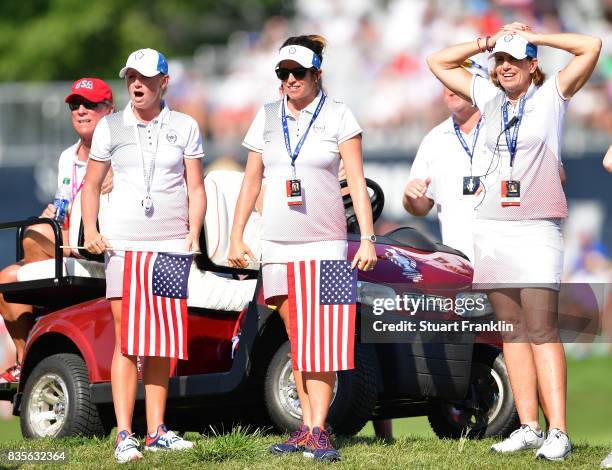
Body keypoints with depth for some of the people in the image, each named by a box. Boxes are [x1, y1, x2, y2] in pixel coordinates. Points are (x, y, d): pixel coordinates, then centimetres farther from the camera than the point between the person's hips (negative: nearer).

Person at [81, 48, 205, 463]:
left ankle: (157, 431, 11)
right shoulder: (111, 127, 6)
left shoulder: (184, 127, 6)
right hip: (123, 242, -1)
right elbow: (92, 184, 11)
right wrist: (90, 230, -3)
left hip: (171, 243, 1)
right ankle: (124, 436, -12)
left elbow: (196, 187, 6)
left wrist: (193, 234, -7)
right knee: (126, 339, -8)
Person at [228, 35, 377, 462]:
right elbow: (251, 180, 13)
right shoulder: (267, 117, 9)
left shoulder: (338, 116, -2)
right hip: (278, 245, 4)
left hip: (325, 242, -4)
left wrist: (367, 238, -11)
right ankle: (306, 428, 8)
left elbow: (357, 181, -5)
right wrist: (237, 236, 8)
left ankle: (319, 431, -15)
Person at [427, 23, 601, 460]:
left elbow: (591, 46, -7)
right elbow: (438, 62, 22)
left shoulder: (551, 96, 3)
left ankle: (558, 432, -16)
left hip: (537, 228, -5)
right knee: (512, 329, 3)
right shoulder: (489, 96, 15)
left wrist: (531, 36, -1)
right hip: (492, 227, 5)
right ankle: (529, 428, 5)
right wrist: (487, 42, 11)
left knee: (542, 328, -13)